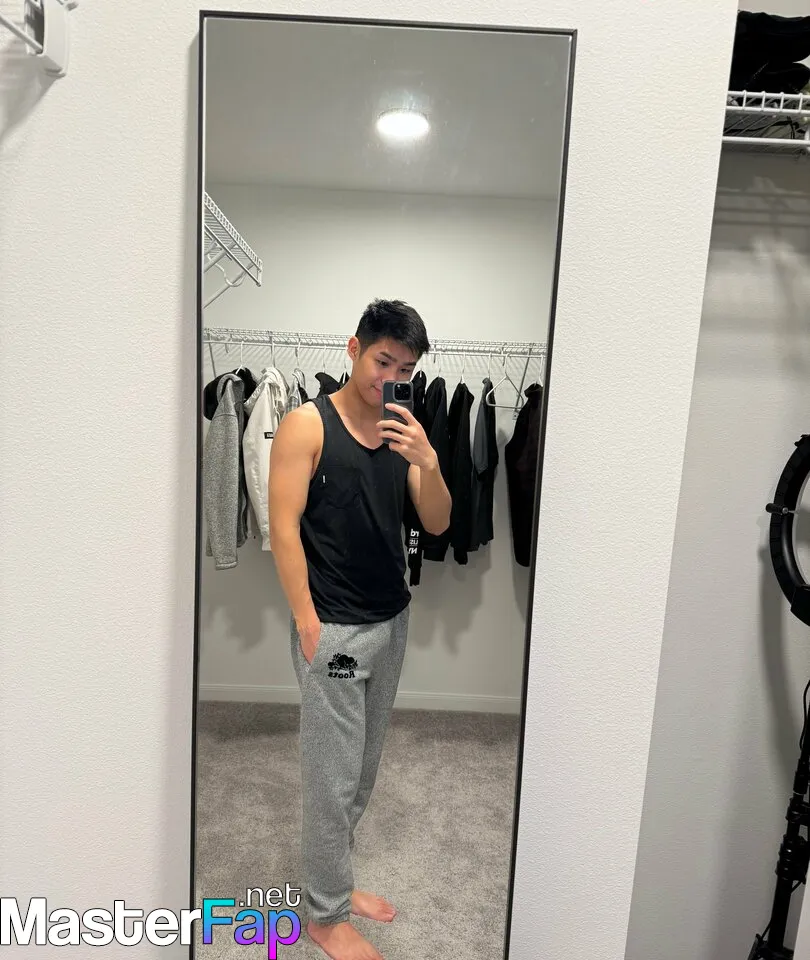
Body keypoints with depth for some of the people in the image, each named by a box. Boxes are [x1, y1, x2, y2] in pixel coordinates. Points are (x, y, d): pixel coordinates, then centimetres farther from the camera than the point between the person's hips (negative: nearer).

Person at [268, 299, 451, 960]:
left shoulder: (404, 431, 6)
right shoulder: (308, 424, -10)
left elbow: (438, 524, 3)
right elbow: (284, 526, -13)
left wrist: (428, 461, -14)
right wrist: (307, 623, -15)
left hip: (392, 622, 6)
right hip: (334, 630, -6)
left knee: (364, 769, 19)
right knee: (334, 776, 7)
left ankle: (334, 879, 41)